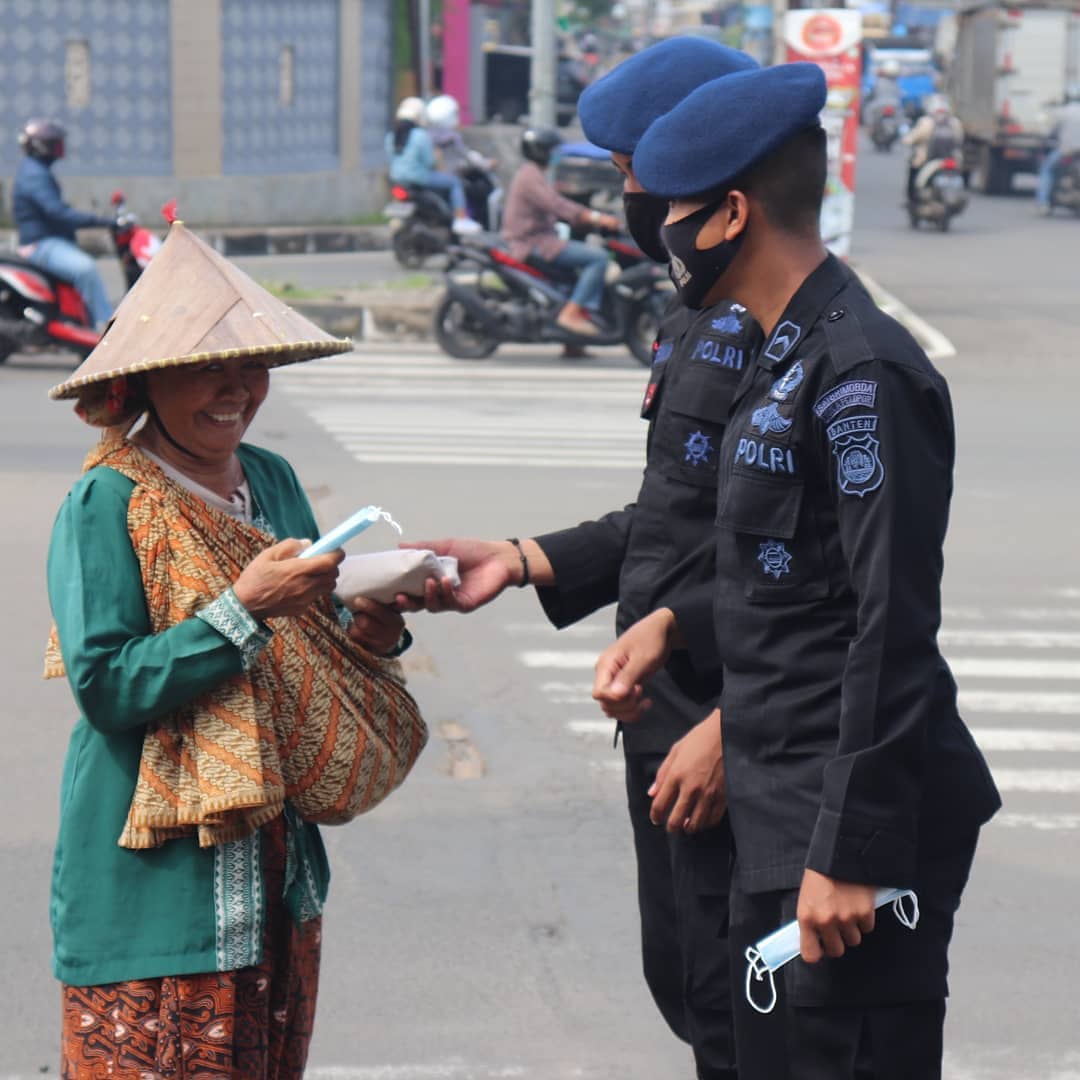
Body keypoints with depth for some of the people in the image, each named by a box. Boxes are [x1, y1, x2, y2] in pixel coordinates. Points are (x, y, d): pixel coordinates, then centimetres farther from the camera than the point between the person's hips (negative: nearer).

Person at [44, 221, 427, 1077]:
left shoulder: (273, 480, 8)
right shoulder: (106, 505, -12)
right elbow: (105, 686, -19)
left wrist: (366, 634, -6)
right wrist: (245, 609, -24)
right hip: (154, 874, -6)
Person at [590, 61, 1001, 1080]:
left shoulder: (861, 375, -19)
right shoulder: (784, 362, 12)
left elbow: (894, 629, -22)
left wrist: (854, 852, -23)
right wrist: (675, 625, 7)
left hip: (855, 825, -10)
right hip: (779, 817, 10)